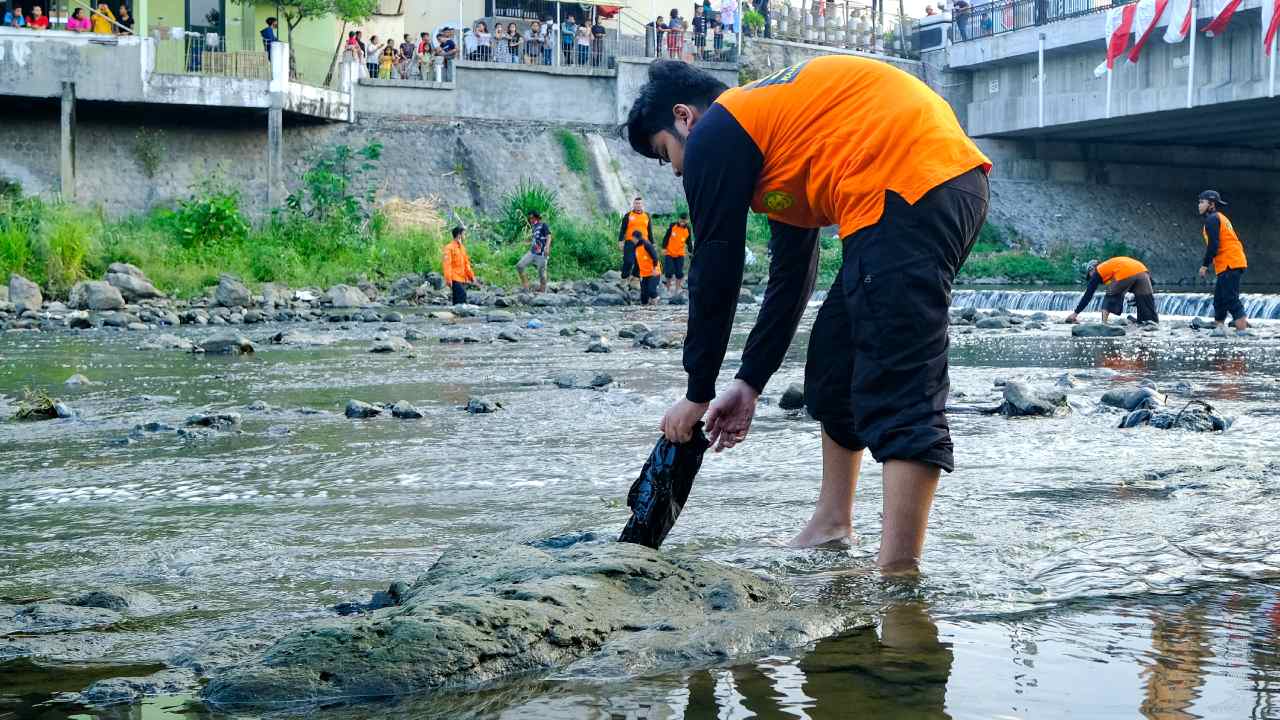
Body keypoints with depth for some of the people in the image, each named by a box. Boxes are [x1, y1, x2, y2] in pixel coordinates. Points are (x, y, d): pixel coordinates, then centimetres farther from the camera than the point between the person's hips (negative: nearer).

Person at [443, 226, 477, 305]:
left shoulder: (462, 248, 17)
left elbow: (466, 263, 23)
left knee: (457, 300, 8)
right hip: (455, 279, -8)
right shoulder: (450, 248, -7)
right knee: (462, 295, -21)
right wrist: (448, 278, -21)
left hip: (462, 278, 8)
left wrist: (471, 275, 17)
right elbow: (447, 264, -14)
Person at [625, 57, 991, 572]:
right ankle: (832, 527, 31)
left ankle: (898, 575, -19)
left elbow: (715, 274, 4)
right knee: (834, 361, 21)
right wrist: (749, 383, 29)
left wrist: (698, 394, 13)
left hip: (906, 190, -10)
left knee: (899, 389, -15)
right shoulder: (778, 126, 30)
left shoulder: (716, 133, 2)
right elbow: (790, 275, 30)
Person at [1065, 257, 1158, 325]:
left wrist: (1076, 313, 26)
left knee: (1109, 298, 13)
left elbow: (1088, 295, 22)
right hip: (1142, 271, 5)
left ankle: (1104, 323, 6)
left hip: (1126, 274, -5)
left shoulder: (1098, 271, 22)